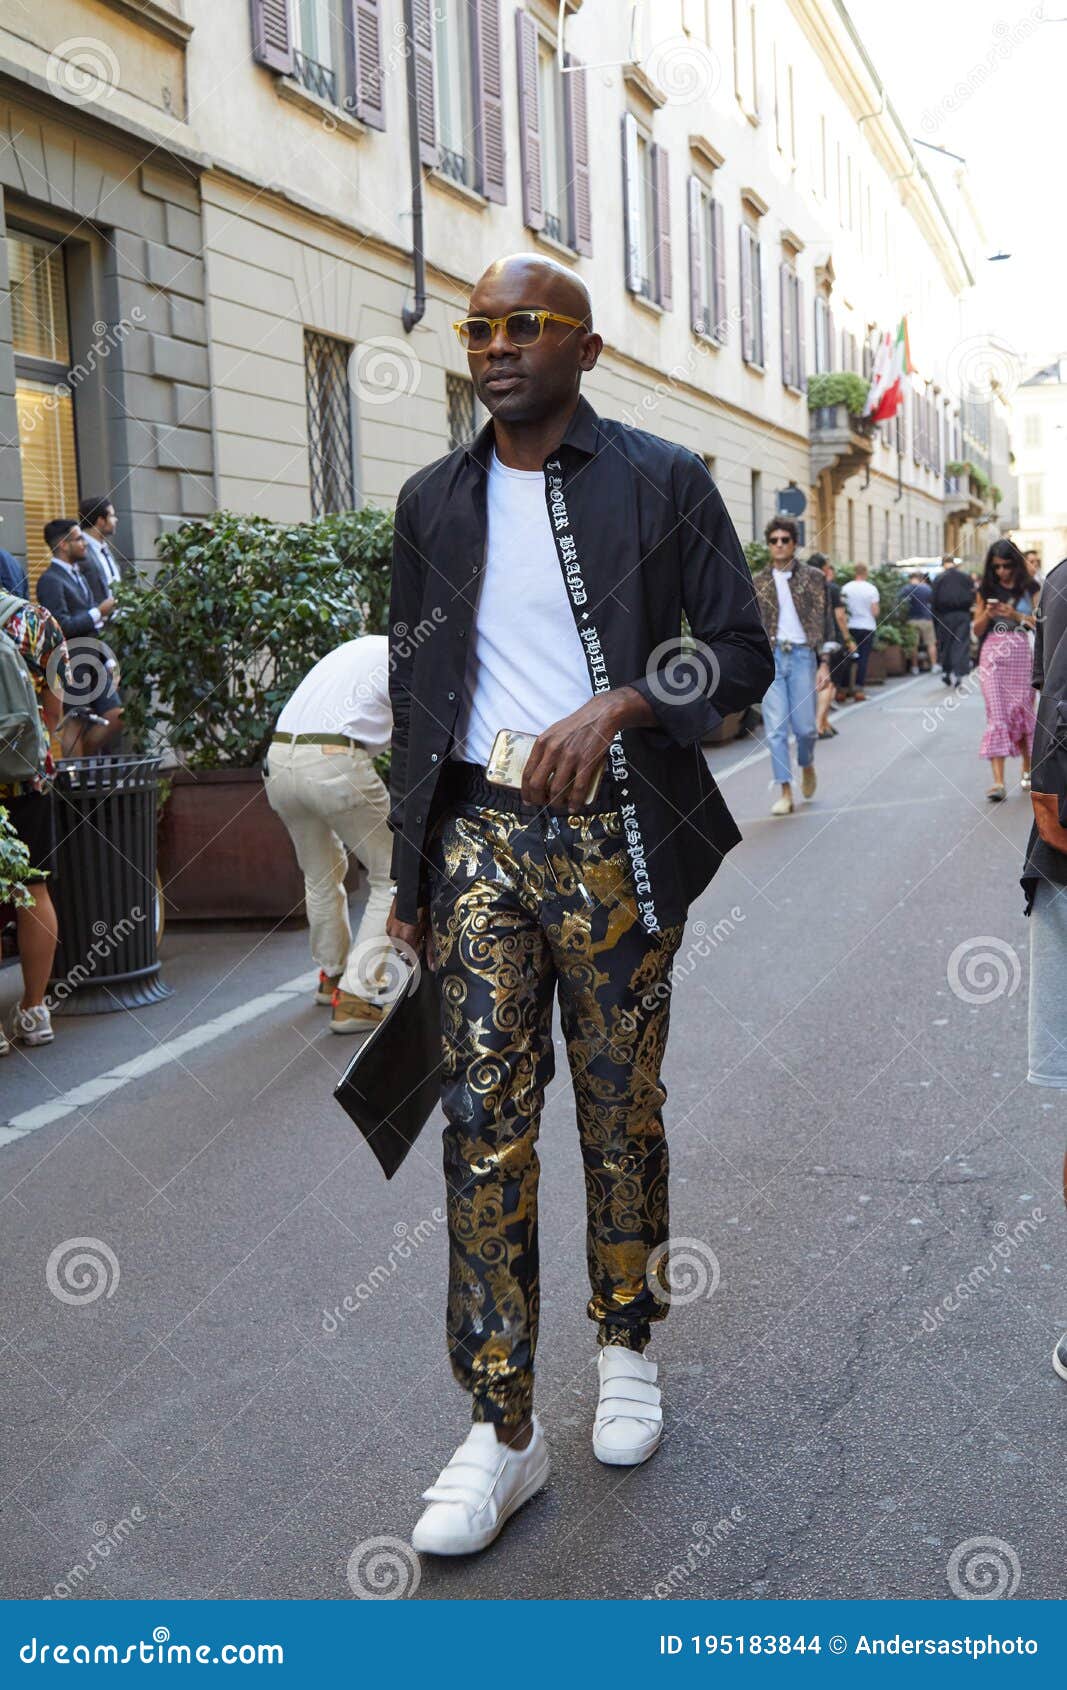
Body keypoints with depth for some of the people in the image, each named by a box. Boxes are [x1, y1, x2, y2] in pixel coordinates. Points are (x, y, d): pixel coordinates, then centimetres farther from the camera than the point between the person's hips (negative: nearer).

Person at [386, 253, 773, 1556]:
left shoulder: (662, 482, 1)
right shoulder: (432, 503, 11)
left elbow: (743, 654, -1)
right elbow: (414, 689, 14)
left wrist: (619, 705, -19)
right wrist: (410, 872, 12)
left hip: (614, 836, -2)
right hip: (479, 831, 2)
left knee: (622, 1109, 8)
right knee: (483, 1117, -3)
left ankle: (627, 1351, 31)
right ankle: (501, 1430, 5)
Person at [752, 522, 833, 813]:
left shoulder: (813, 577, 3)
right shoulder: (760, 583, 10)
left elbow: (825, 621, 2)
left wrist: (824, 663, -5)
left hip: (802, 655, -2)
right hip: (770, 657, 2)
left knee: (804, 725, -1)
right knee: (775, 728, -5)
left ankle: (807, 766, 31)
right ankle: (786, 793, -1)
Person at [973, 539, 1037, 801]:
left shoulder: (1029, 589, 4)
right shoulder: (986, 590, 7)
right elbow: (977, 630, 10)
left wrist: (1016, 615, -15)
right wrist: (988, 614, -10)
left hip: (1021, 654, 0)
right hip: (992, 654, 0)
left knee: (1023, 711, 7)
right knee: (996, 714, -7)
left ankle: (1027, 769, 28)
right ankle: (998, 781, -14)